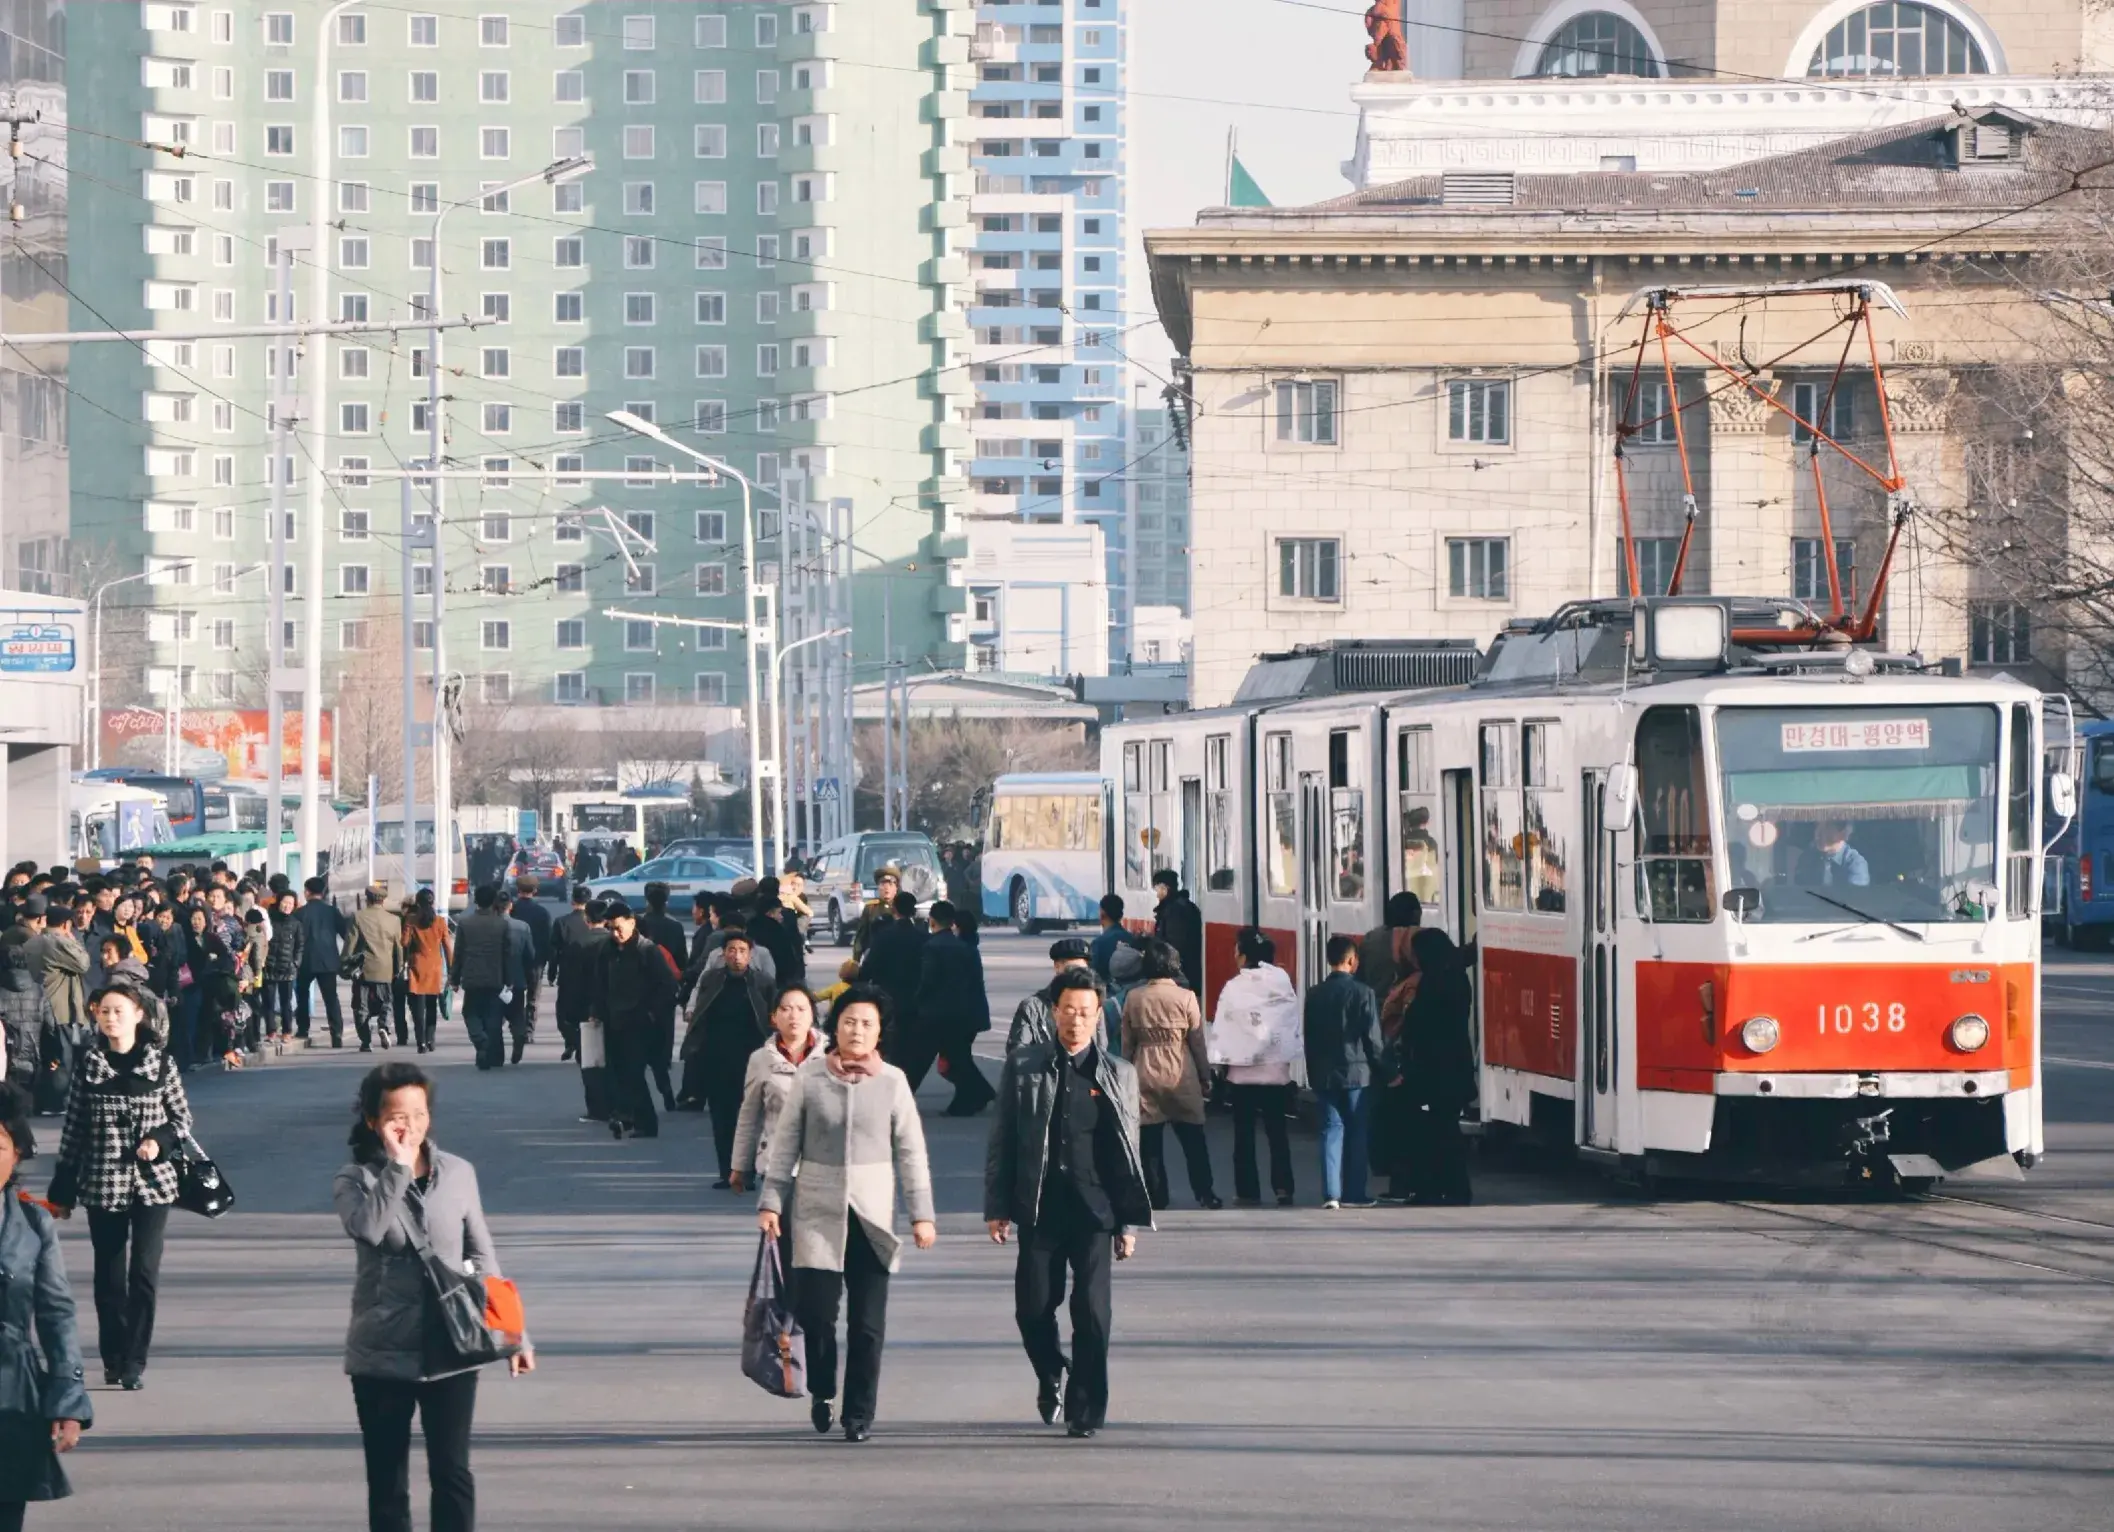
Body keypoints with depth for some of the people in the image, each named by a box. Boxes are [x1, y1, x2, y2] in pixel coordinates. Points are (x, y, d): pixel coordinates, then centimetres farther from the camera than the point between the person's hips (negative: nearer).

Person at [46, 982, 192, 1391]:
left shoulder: (161, 1064, -1)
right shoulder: (88, 1066, 2)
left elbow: (182, 1118, 6)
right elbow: (73, 1130, 5)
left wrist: (161, 1140, -15)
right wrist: (62, 1191, 6)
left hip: (151, 1183, -1)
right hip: (103, 1187, 1)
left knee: (144, 1273, -6)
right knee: (109, 1276, 6)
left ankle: (134, 1362, 0)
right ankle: (113, 1358, 19)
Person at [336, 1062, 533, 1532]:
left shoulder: (458, 1173, 3)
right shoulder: (355, 1181, -3)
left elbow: (482, 1258, 9)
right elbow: (369, 1228, -26)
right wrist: (398, 1165, -22)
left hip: (450, 1352, 1)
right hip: (382, 1356, -1)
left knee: (451, 1471, -1)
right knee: (387, 1479, 6)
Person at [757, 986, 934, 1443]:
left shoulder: (892, 1082, 2)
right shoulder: (810, 1076, 2)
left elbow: (911, 1153, 5)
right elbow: (785, 1144, 7)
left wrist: (921, 1214, 1)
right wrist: (771, 1201, 2)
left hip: (872, 1216, 0)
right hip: (819, 1215, 0)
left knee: (868, 1323, -1)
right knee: (814, 1309, -8)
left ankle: (859, 1414, 9)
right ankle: (822, 1390, 18)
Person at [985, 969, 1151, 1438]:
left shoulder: (1118, 1075, 5)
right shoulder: (1023, 1066, 5)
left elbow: (1129, 1153, 7)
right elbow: (1002, 1142, 7)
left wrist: (1130, 1222, 4)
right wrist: (997, 1207, 1)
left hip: (1094, 1209, -1)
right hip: (1039, 1207, 1)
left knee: (1092, 1310, -5)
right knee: (1033, 1307, 2)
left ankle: (1085, 1408, 6)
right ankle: (1050, 1375, 31)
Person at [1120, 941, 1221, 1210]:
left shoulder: (1134, 998, -1)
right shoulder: (1185, 997, -7)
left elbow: (1127, 1043, 5)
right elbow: (1197, 1041, -2)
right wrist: (1204, 1074, 9)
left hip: (1145, 1076, 1)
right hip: (1180, 1076, -1)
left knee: (1150, 1140, 7)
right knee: (1193, 1138, 7)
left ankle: (1156, 1196, 6)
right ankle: (1204, 1193, 5)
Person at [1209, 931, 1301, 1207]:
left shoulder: (1234, 988, -9)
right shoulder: (1283, 983, -1)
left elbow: (1222, 1029, -9)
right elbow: (1294, 1025, 0)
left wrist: (1221, 1062, -2)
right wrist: (1289, 1058, 6)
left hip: (1243, 1070, -3)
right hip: (1276, 1069, 3)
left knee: (1244, 1133, 6)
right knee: (1277, 1131, 8)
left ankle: (1248, 1190, 5)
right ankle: (1283, 1187, 0)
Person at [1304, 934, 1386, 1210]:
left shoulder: (1314, 995, 3)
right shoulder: (1362, 993, -10)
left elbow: (1309, 1037, 8)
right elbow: (1372, 1037, -8)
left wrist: (1313, 1073, 15)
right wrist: (1378, 1067, 5)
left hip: (1324, 1074, 3)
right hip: (1357, 1072, -3)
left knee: (1331, 1130, 4)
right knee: (1357, 1133, 5)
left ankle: (1331, 1193, -4)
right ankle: (1354, 1194, 6)